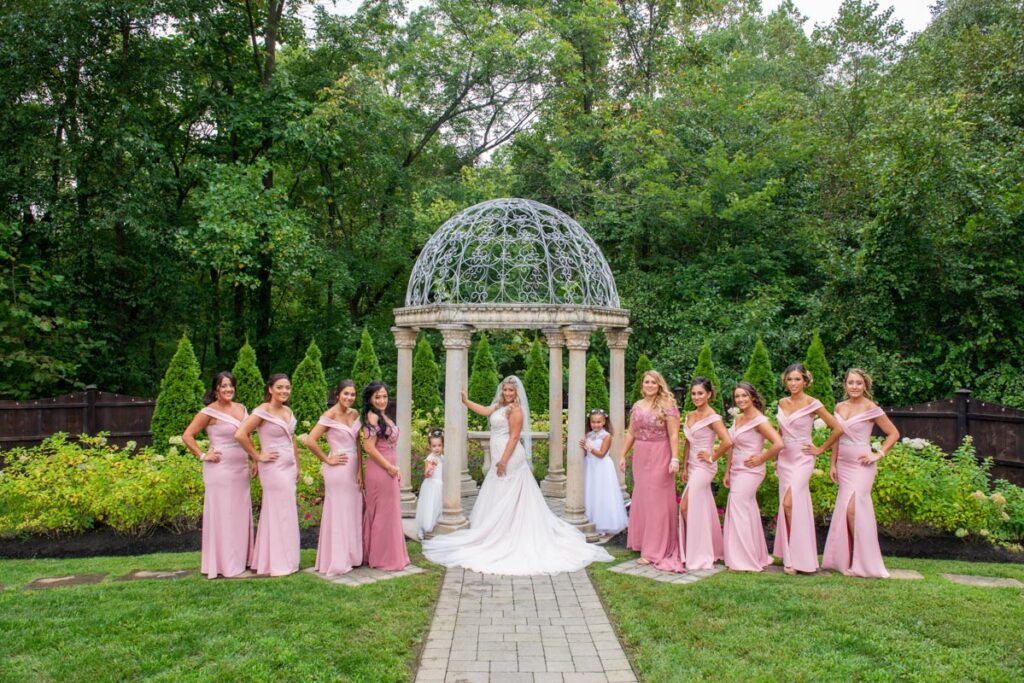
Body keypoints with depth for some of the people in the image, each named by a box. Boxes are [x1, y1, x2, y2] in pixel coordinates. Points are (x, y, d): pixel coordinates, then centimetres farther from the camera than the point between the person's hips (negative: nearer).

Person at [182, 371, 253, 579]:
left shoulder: (241, 408, 11)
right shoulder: (209, 412, -8)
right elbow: (187, 435, -8)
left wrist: (254, 458, 13)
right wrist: (203, 456, -11)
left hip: (241, 468, 6)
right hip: (220, 468, -6)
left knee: (240, 512, 11)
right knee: (221, 513, 0)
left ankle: (240, 558, 22)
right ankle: (222, 563, 8)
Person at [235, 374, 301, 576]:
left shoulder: (288, 412, 11)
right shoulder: (263, 411, -12)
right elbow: (240, 434, -21)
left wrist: (297, 467, 19)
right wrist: (257, 456, -13)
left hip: (289, 467, 7)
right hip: (273, 468, -7)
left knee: (283, 513, 12)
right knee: (280, 513, -1)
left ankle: (267, 560, 24)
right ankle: (279, 564, 11)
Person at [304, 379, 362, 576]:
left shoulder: (354, 414, 8)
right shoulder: (330, 415, -12)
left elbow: (357, 444, 10)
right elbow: (310, 441, -19)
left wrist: (359, 470, 3)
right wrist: (327, 460, -10)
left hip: (354, 469, 7)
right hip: (338, 470, -7)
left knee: (353, 513, 12)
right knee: (338, 514, 1)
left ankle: (351, 556, 25)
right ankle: (336, 562, 12)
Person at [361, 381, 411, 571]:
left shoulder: (382, 416, 11)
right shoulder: (372, 417, -16)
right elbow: (369, 447, -22)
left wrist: (394, 469, 12)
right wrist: (390, 467, -17)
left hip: (388, 470, 9)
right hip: (380, 470, -9)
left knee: (389, 513, 17)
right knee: (384, 513, 2)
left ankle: (377, 555, 29)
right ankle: (385, 559, 14)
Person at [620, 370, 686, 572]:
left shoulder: (667, 405, -7)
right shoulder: (637, 406, 10)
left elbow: (674, 435, -12)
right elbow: (631, 434, 14)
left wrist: (675, 459, -19)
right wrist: (623, 455, 11)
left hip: (659, 457, -6)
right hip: (640, 457, 6)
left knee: (656, 501, -1)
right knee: (641, 500, 11)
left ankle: (654, 551, 7)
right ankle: (644, 543, 25)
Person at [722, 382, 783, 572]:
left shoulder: (759, 420, -14)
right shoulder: (738, 420, 11)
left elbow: (778, 444, -24)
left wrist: (760, 459, -15)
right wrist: (727, 472, 13)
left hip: (749, 472, -8)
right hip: (737, 471, 8)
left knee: (739, 512, -7)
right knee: (748, 513, 14)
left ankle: (744, 561, 3)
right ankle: (758, 557, 26)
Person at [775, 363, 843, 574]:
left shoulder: (812, 404, -8)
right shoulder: (782, 403, 9)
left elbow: (838, 429, -8)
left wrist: (820, 449, -4)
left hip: (802, 458, -6)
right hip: (785, 459, 6)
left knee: (790, 503, -17)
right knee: (787, 505, 7)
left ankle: (797, 558, -7)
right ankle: (791, 557, 15)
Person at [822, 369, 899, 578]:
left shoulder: (871, 409, -8)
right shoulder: (840, 407, 8)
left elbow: (894, 434, -3)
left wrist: (878, 454, -11)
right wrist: (833, 464, 13)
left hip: (861, 465, -6)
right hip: (844, 464, 6)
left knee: (853, 508, -14)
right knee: (844, 510, 8)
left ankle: (862, 563, -2)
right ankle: (845, 559, 18)